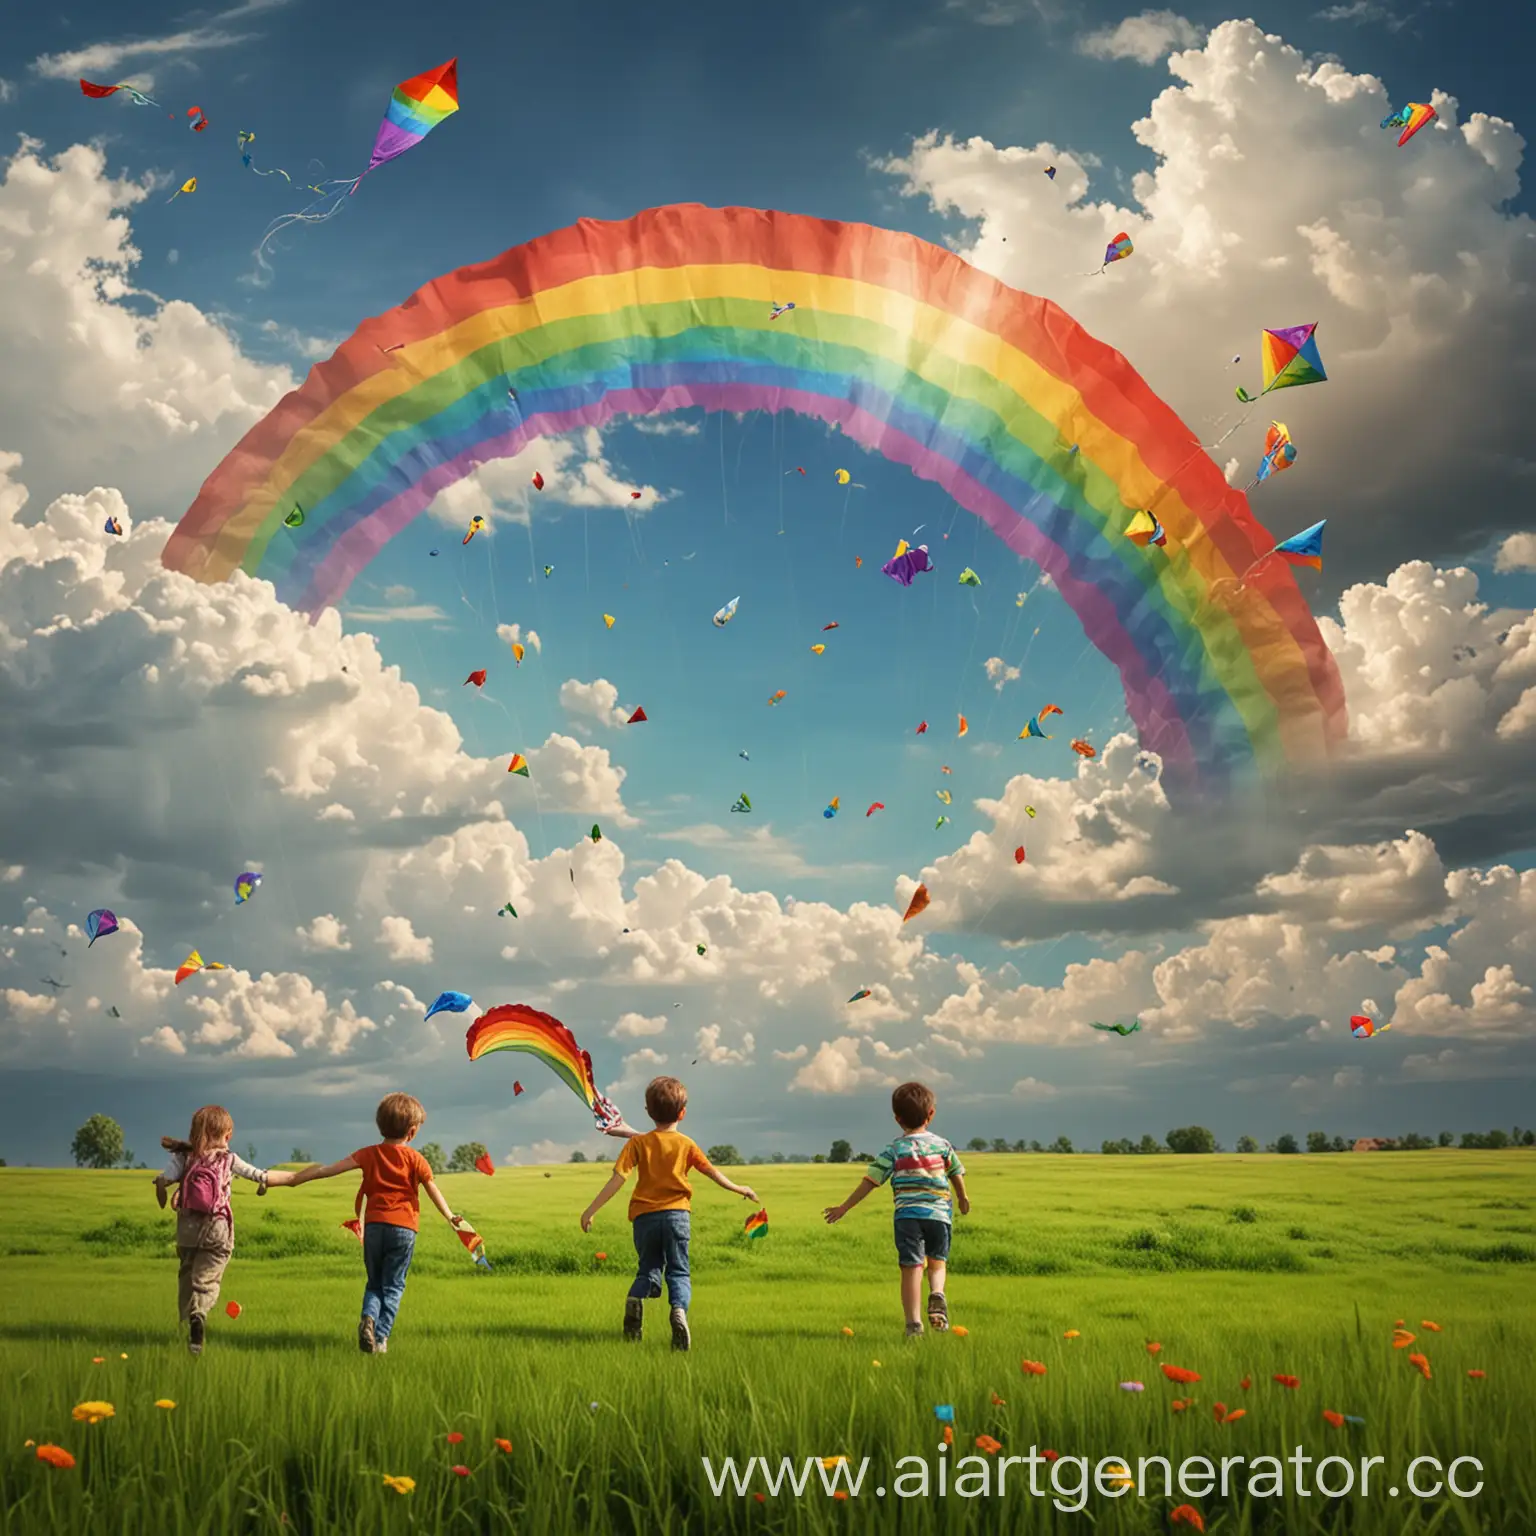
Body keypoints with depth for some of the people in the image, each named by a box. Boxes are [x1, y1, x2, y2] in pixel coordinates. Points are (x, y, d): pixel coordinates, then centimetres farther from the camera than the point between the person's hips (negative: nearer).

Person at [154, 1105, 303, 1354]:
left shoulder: (183, 1157, 3)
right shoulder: (229, 1160, -1)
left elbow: (162, 1181, -9)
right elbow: (262, 1177, -1)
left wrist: (164, 1205, 10)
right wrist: (293, 1177, 8)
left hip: (187, 1227, 2)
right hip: (217, 1229, -2)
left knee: (186, 1276, 18)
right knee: (207, 1279, -4)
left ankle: (186, 1322, 19)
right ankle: (199, 1316, -30)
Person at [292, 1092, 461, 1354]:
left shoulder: (369, 1154, 4)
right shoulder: (415, 1159, 0)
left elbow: (329, 1169, -2)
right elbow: (434, 1192, 5)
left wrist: (294, 1178, 2)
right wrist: (450, 1217, 18)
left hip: (374, 1226, 2)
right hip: (403, 1227, -2)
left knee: (374, 1283, 16)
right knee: (393, 1287, 7)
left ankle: (368, 1317, -11)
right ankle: (381, 1338, -2)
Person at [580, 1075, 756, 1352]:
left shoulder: (638, 1143, 1)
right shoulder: (686, 1145, 4)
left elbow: (617, 1179, -7)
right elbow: (713, 1173, 12)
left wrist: (591, 1210, -5)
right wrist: (738, 1189, 28)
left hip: (644, 1216, 1)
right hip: (676, 1214, -1)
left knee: (648, 1269, 14)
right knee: (678, 1271, 5)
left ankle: (636, 1298, -19)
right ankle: (679, 1308, -26)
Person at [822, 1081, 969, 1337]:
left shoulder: (895, 1150, 2)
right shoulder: (942, 1145, 7)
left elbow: (870, 1181, -1)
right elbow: (957, 1174, 19)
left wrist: (844, 1208, 5)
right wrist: (962, 1199, 40)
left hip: (907, 1214, -1)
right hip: (939, 1213, 1)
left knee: (911, 1268, 0)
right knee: (937, 1262, 18)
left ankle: (913, 1323, -7)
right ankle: (937, 1293, -11)